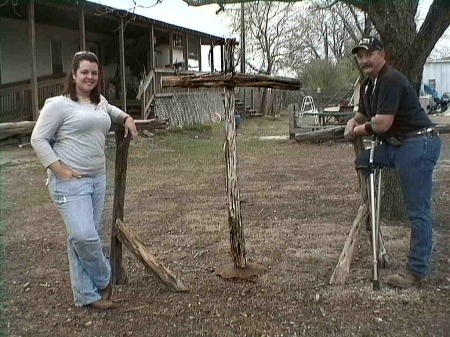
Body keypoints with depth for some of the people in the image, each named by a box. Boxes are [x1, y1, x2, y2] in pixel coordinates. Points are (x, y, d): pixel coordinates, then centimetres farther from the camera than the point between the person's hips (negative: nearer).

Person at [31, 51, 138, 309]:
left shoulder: (101, 103, 13)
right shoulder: (59, 104, -7)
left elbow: (112, 111, 38)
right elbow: (38, 139, -7)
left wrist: (127, 118, 18)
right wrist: (60, 170, -14)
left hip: (98, 178, 7)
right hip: (70, 181, -7)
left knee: (91, 235, 10)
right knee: (84, 236, -14)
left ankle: (87, 294, 21)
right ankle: (104, 280, 13)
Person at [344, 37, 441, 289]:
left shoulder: (391, 80, -17)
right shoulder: (367, 86, 15)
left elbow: (382, 123, -23)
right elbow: (364, 114, 27)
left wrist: (357, 131, -4)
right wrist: (354, 121, 2)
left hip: (418, 144, -10)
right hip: (396, 145, 10)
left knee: (418, 211, -5)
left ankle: (417, 271, 2)